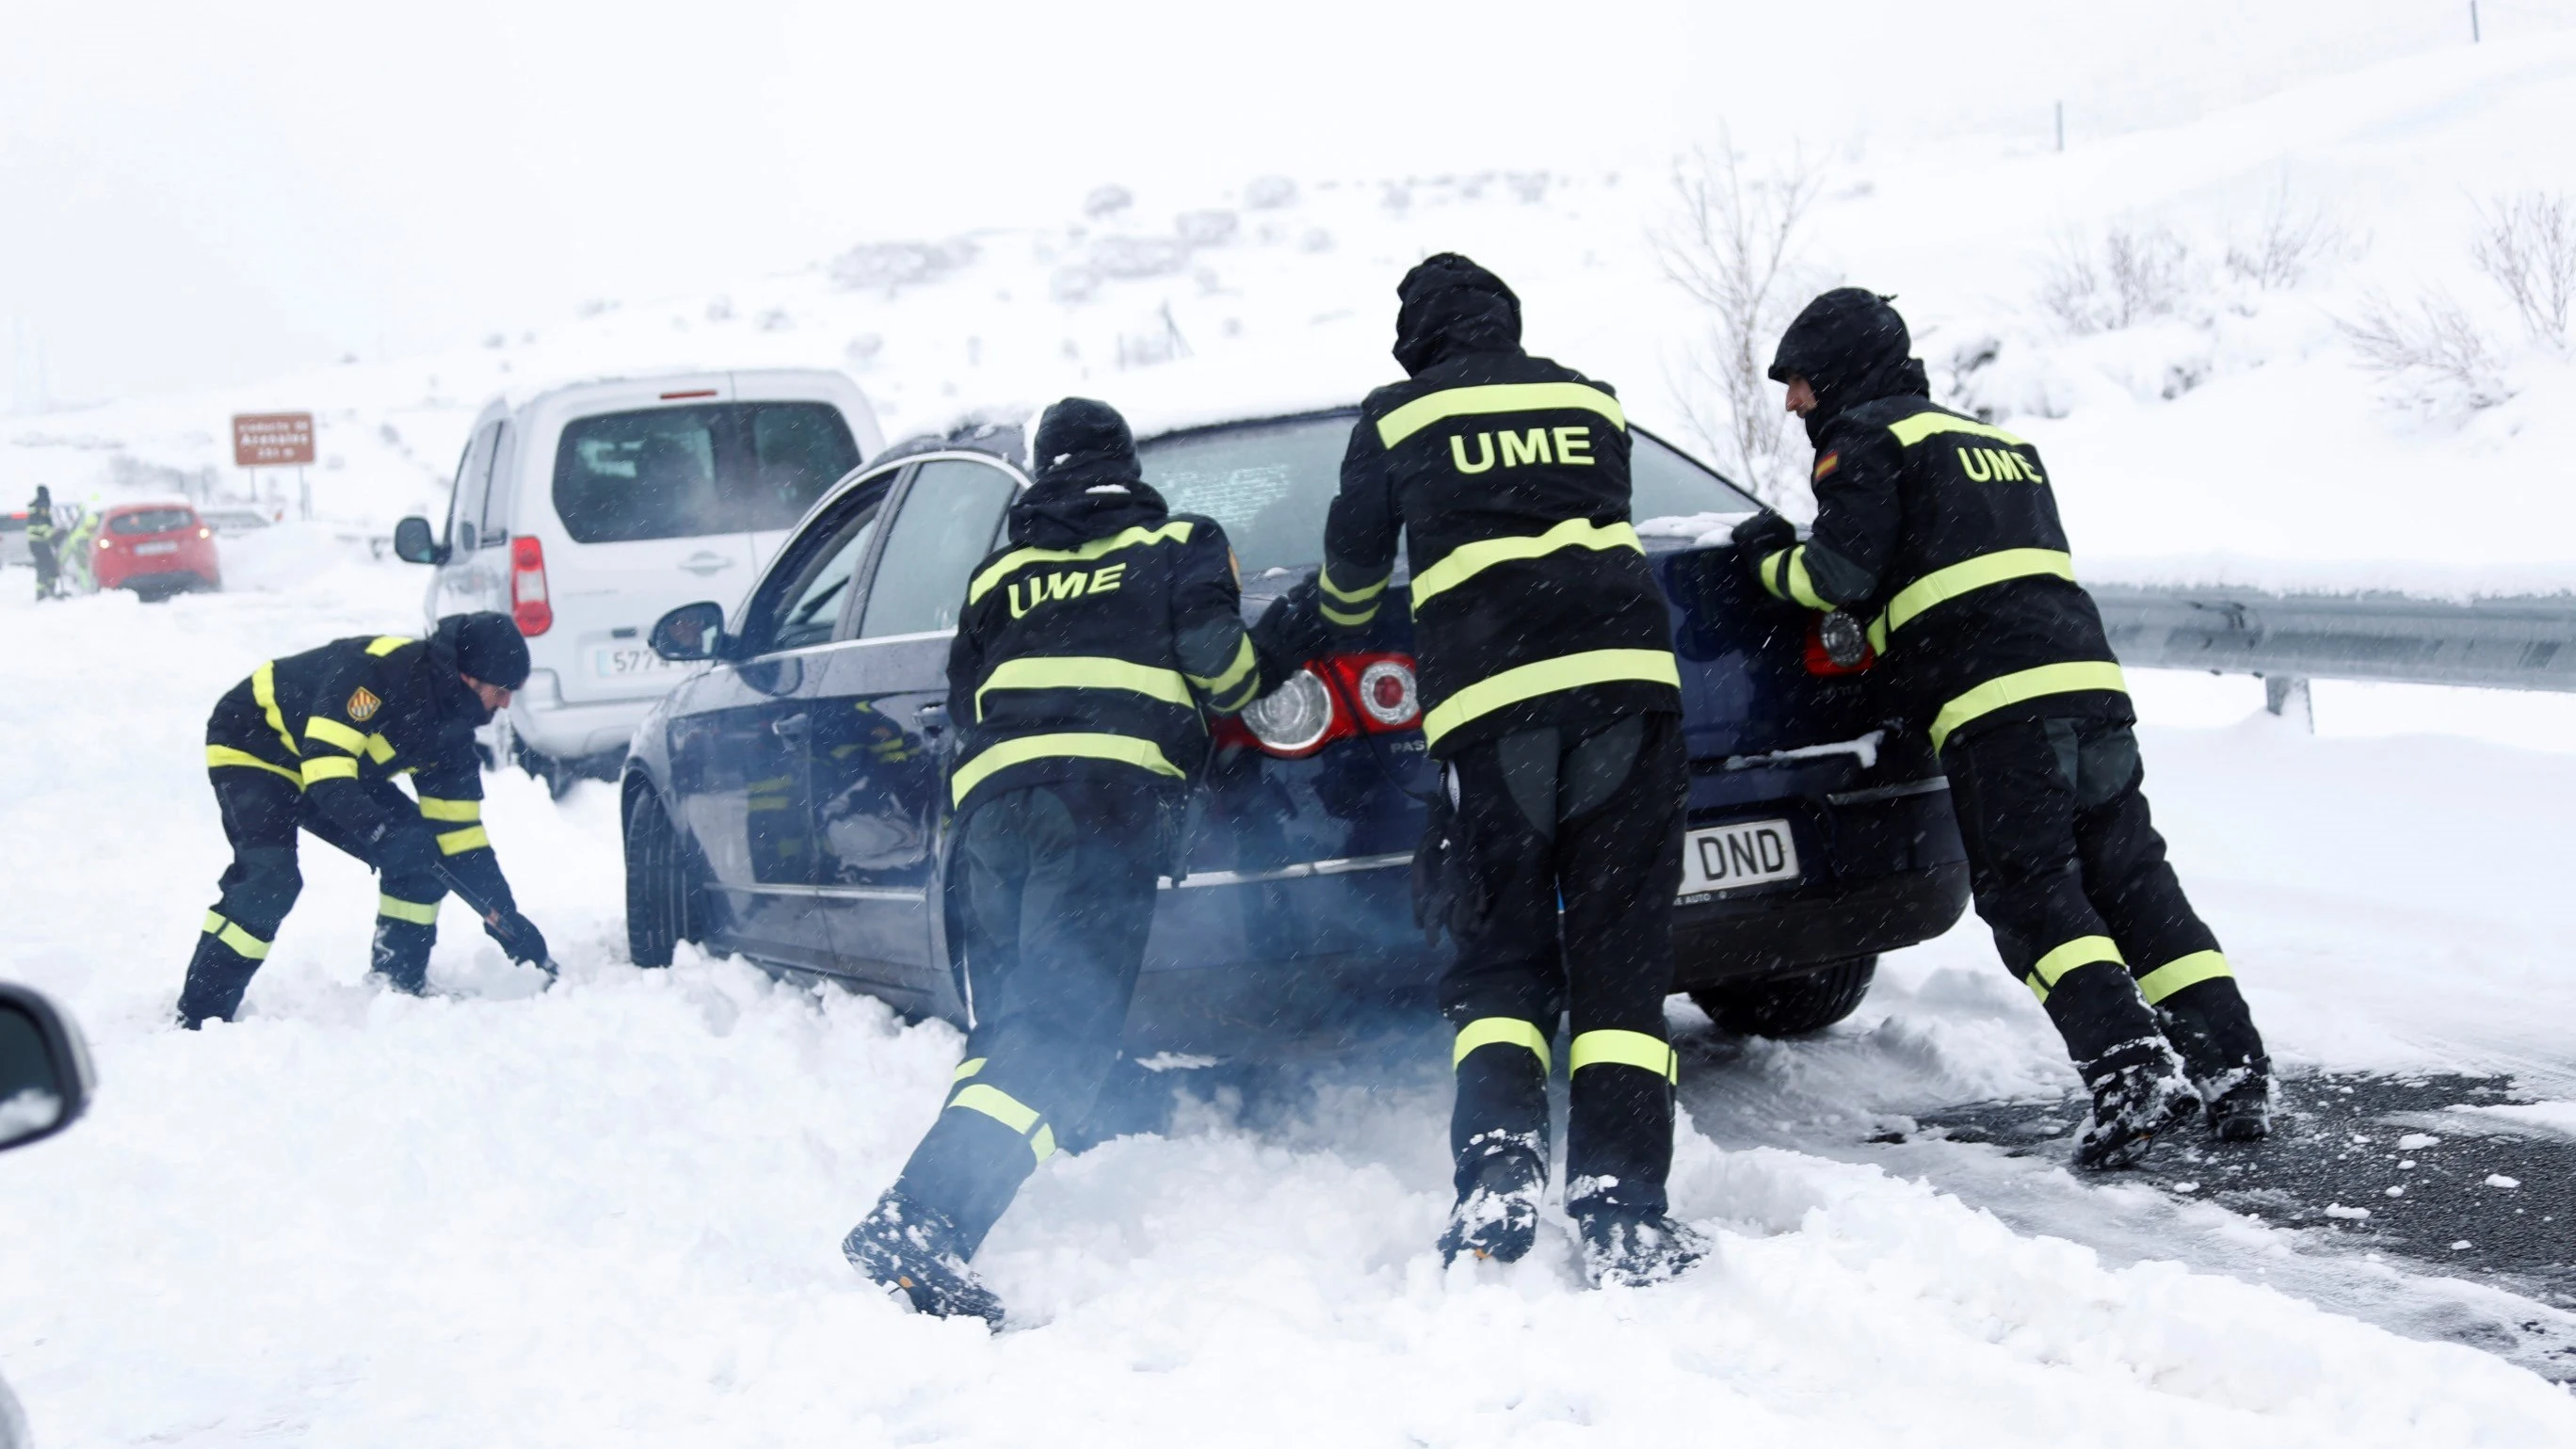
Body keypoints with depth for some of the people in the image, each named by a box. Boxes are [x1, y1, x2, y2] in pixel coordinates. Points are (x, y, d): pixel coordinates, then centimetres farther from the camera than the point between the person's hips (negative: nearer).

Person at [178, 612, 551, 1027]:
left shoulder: (449, 727, -7)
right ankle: (199, 1017, -20)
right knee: (269, 878, -27)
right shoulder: (377, 669, -33)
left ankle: (399, 990, 6)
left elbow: (458, 834, -2)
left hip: (335, 766, 8)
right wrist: (380, 832, -46)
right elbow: (324, 766, -38)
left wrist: (506, 918, -5)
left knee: (420, 856, -4)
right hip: (250, 746, -8)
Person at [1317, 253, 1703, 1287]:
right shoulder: (1589, 402, 20)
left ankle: (1498, 1165, -13)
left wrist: (1341, 625, 49)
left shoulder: (1397, 418, 13)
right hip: (1626, 678, 2)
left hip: (1488, 699, -1)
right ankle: (1620, 1212, -10)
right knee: (1620, 957, 2)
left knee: (1501, 956, 9)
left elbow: (1352, 570, 26)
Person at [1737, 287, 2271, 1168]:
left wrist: (1771, 560, 14)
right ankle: (2235, 1069, 3)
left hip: (1998, 703, -8)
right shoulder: (1997, 442, 30)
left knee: (2032, 896, -8)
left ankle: (2130, 1070, -22)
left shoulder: (1868, 441, 4)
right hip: (2088, 678, 8)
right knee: (2131, 881, 9)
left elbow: (1842, 575, -6)